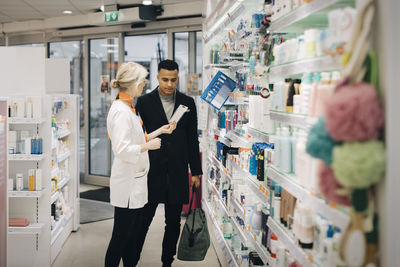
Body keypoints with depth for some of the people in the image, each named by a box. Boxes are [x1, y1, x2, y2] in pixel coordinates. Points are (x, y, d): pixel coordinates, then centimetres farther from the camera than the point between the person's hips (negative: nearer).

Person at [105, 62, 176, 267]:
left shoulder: (128, 108, 13)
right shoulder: (121, 111, -19)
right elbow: (122, 149, -26)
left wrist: (160, 131, 18)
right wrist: (149, 145, -16)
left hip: (136, 179, 10)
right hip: (127, 183, -10)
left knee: (131, 236, 16)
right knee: (120, 237, -1)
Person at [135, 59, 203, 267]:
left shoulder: (187, 103, 5)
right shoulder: (144, 102, -1)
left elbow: (193, 139, 8)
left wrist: (196, 172, 6)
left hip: (178, 173, 2)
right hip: (151, 173, -2)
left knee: (173, 223, 11)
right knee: (142, 222, 3)